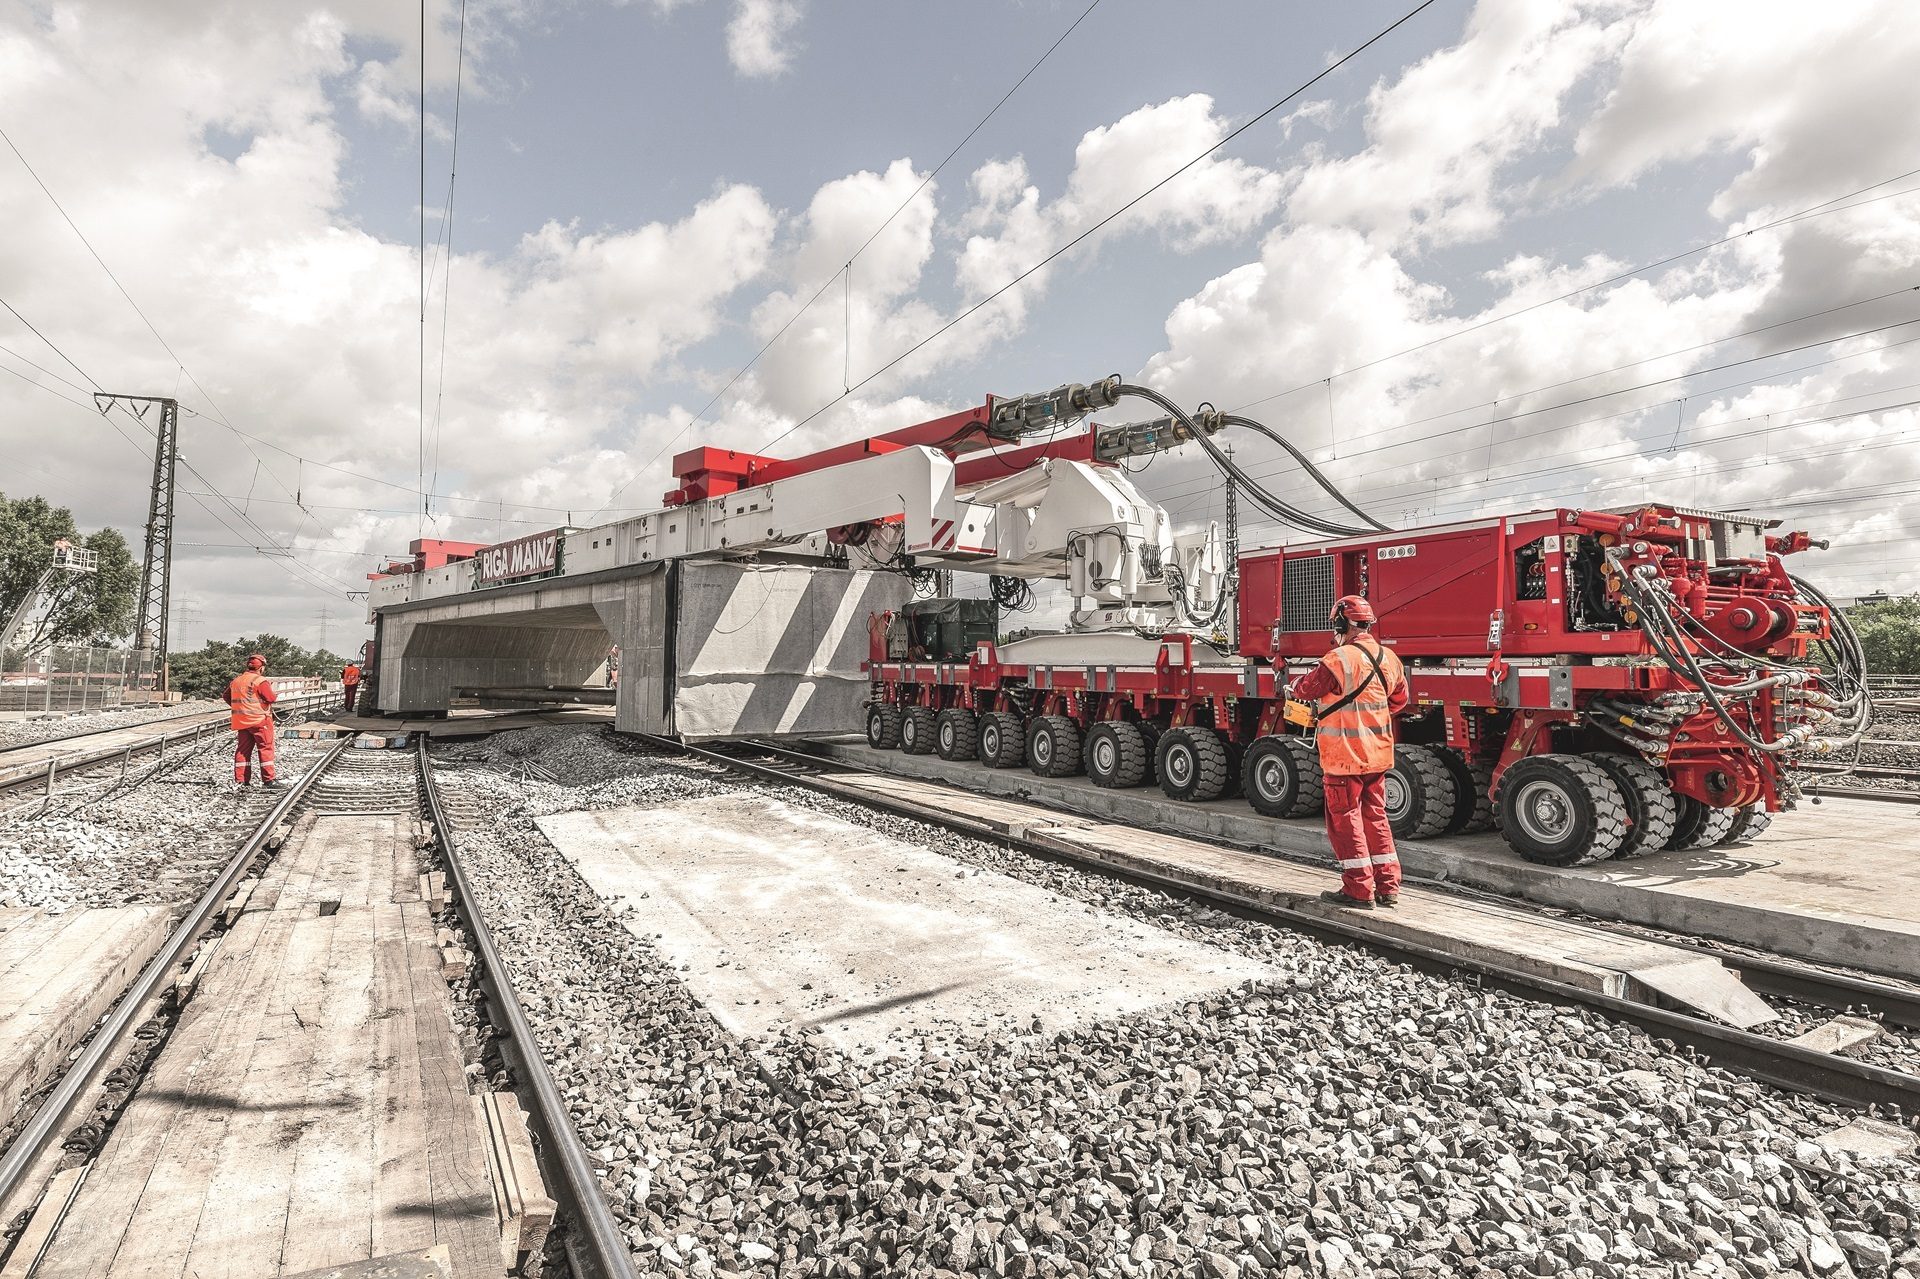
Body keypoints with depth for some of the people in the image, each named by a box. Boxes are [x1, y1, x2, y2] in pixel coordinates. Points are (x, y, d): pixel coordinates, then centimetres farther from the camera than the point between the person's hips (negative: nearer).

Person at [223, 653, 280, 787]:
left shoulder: (236, 680, 11)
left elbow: (226, 696, 19)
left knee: (243, 749, 11)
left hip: (242, 721, 7)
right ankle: (268, 779, -5)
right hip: (260, 720, -7)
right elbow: (271, 698, -18)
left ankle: (240, 779, 12)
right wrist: (277, 697, 2)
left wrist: (239, 706, 22)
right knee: (266, 748, -3)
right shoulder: (260, 681, -13)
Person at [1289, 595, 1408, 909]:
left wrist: (1296, 684, 15)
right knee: (1375, 817, 16)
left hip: (1344, 756, -7)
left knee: (1345, 819, 3)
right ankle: (1388, 887, 22)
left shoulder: (1339, 660, -19)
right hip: (1378, 754, 8)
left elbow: (1306, 689, -7)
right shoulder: (1388, 659, 6)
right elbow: (1399, 700, 19)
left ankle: (1359, 890, 8)